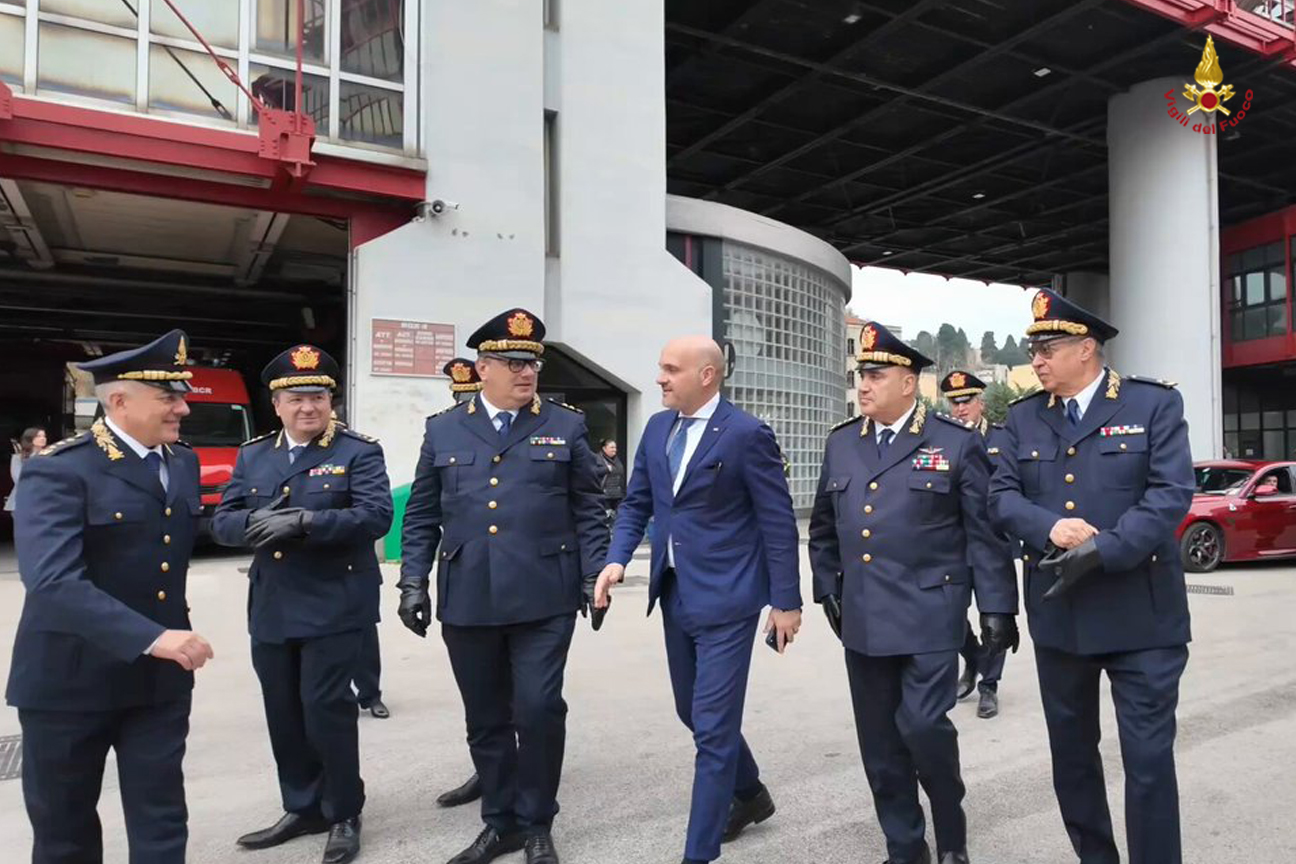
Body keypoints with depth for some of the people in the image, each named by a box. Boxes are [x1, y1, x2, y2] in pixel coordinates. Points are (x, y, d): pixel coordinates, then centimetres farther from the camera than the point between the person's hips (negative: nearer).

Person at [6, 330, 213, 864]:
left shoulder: (184, 463, 4)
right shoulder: (57, 471, -17)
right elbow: (52, 581, -29)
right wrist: (151, 637, -36)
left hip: (160, 677, 5)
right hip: (71, 677, -4)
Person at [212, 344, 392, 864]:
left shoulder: (359, 452, -5)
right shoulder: (252, 455, 11)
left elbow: (376, 516, -17)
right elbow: (222, 522, 6)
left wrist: (305, 521, -26)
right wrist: (256, 523, -17)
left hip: (335, 607, -5)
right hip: (270, 609, 6)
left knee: (326, 709, -3)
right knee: (284, 715, 14)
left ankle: (344, 815, 17)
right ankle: (302, 808, 32)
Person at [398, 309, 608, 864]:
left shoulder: (566, 427, 5)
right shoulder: (443, 430, 9)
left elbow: (587, 511, 6)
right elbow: (421, 516, 10)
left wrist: (593, 577, 0)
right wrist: (413, 582, 3)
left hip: (544, 597, -2)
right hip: (467, 601, 2)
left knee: (539, 710, -2)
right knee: (486, 719, 12)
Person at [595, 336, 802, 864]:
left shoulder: (746, 434, -13)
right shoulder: (656, 428, 6)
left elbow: (778, 522, -10)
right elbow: (636, 503, 11)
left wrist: (786, 601, -9)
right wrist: (617, 559, -5)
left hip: (725, 598, -7)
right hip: (674, 593, 7)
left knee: (713, 726, -1)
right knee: (696, 713, 21)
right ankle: (749, 794, 46)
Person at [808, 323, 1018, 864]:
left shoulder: (957, 444, -3)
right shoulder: (841, 443, 9)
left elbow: (985, 532, -3)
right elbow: (824, 526, 18)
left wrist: (996, 606, -7)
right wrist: (828, 588, 15)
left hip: (929, 615, -4)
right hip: (862, 619, 5)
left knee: (923, 725, -7)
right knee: (879, 742, 10)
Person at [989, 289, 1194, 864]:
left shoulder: (1155, 404, -3)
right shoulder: (1023, 417, 7)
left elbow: (1171, 494, -12)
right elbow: (1002, 494, 1)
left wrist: (1102, 550, -22)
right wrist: (1049, 527, -19)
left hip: (1141, 614, -4)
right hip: (1057, 613, 4)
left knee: (1148, 757, 2)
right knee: (1071, 751, 16)